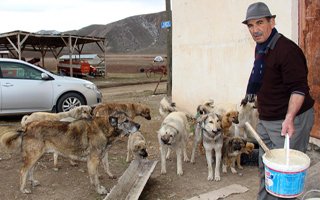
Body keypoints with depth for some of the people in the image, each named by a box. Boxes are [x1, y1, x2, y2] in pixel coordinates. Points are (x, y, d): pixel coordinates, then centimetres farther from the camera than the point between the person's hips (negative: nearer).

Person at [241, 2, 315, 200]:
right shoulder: (260, 48, 9)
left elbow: (299, 88, -25)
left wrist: (289, 118, -35)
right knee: (265, 169, 19)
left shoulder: (287, 49, -20)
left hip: (289, 120, -9)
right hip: (266, 120, 9)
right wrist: (253, 95, 24)